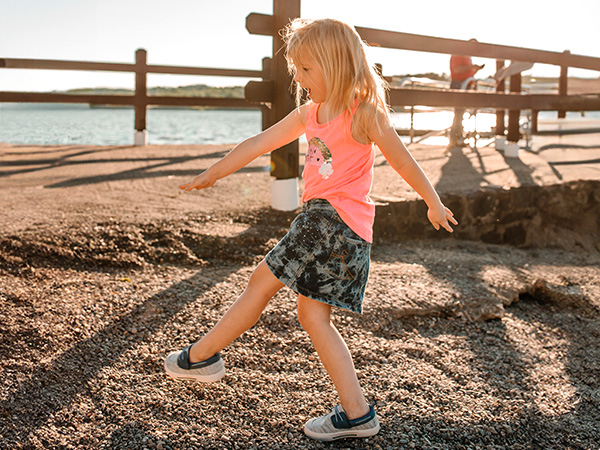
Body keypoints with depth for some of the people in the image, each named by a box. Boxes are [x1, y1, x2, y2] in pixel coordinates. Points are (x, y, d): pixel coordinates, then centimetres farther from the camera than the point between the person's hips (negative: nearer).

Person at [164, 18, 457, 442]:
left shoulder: (364, 113, -8)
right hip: (320, 219, 9)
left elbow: (403, 160, 1)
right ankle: (357, 413, 10)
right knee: (313, 314, 7)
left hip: (337, 220, -9)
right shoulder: (309, 113, 14)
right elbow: (259, 143, 16)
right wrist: (212, 174, 20)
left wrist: (435, 204, 10)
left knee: (263, 281, -4)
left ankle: (201, 356, 12)